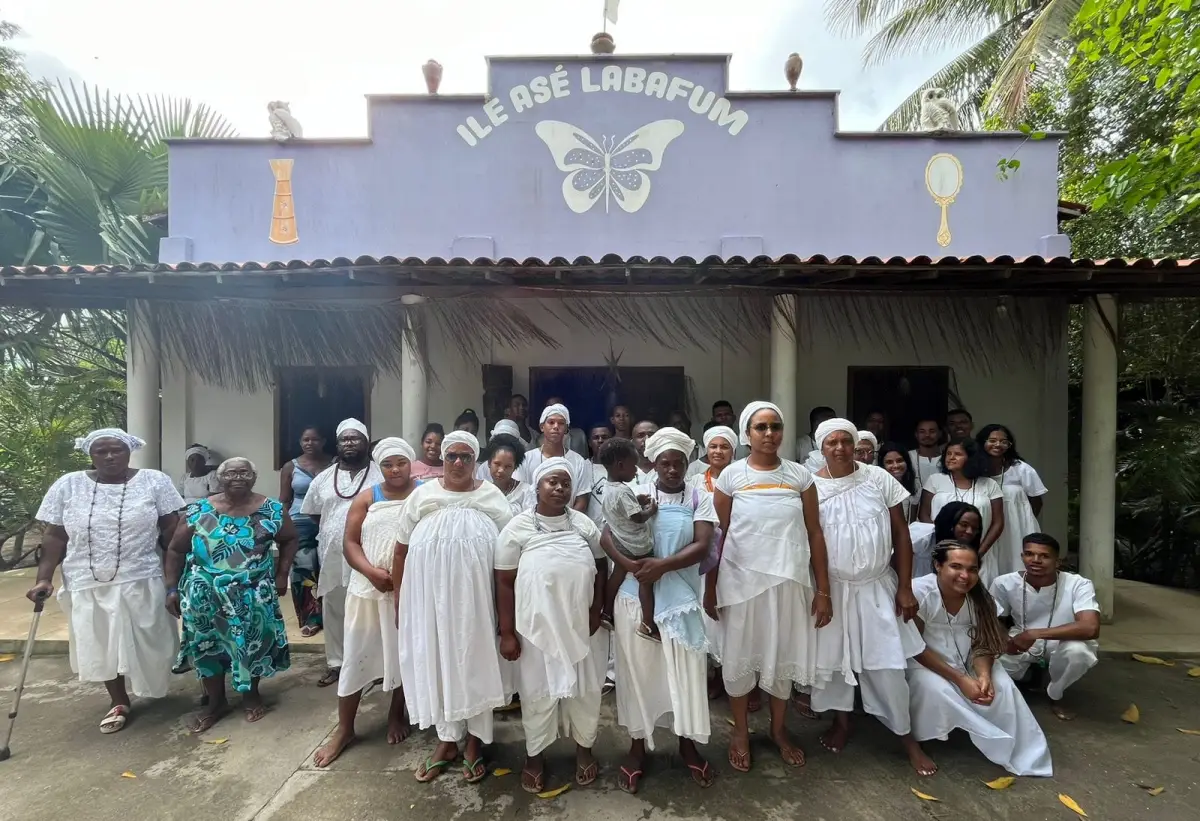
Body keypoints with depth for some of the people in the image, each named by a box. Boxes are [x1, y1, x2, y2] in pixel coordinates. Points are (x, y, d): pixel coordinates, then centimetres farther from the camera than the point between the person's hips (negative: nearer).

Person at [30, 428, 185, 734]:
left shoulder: (154, 481, -6)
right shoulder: (68, 485, 1)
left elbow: (172, 530, -3)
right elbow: (54, 536, 5)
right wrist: (44, 578, -2)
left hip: (141, 582, -2)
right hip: (87, 584, 3)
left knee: (146, 642, 6)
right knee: (101, 644, 13)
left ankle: (155, 689, 33)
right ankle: (119, 703, 32)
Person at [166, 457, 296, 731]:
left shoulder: (272, 510, -7)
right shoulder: (198, 511, -5)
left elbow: (290, 540, 6)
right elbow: (176, 550, 3)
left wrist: (282, 574, 0)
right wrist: (172, 588, 1)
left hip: (254, 594, -1)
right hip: (206, 595, 1)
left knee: (253, 643, 10)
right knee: (206, 645, 12)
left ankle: (251, 694, 35)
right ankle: (215, 702, 33)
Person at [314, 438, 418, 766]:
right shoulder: (366, 498, 3)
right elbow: (350, 543, 0)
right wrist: (371, 571, -16)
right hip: (368, 589, 2)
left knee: (404, 655, 13)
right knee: (356, 656, 8)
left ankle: (396, 715, 34)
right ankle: (344, 728, 24)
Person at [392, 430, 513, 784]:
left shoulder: (492, 497, -1)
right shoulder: (422, 495, 2)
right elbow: (401, 550, 6)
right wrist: (398, 599, 5)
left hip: (473, 595, -1)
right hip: (429, 595, 2)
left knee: (474, 660, 8)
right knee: (436, 661, 11)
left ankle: (475, 741, 27)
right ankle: (447, 741, 30)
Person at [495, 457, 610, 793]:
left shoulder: (584, 524, 1)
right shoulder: (517, 527, -8)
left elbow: (601, 568, 7)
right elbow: (504, 582, -7)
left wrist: (596, 611, -4)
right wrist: (507, 633, -8)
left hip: (581, 626, 3)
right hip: (537, 627, -2)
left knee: (585, 690, 16)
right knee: (538, 693, 13)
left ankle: (584, 748, 40)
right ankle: (534, 755, 36)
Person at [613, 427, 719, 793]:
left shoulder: (700, 500, 0)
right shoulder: (636, 494, 0)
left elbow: (702, 546, -10)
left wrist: (663, 565, -24)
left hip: (680, 598, 0)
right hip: (636, 597, 0)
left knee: (686, 669, 7)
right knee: (638, 669, 10)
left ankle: (687, 744, 29)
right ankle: (637, 745, 28)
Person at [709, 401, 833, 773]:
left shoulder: (800, 476, -1)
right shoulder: (730, 476, -6)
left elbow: (815, 534, 2)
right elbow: (717, 536, -2)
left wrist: (823, 590, 1)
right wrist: (710, 588, -1)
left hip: (788, 581, 2)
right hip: (741, 580, -1)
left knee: (783, 655, 16)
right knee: (739, 656, 11)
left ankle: (778, 729, 39)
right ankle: (741, 731, 34)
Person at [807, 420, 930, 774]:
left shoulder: (880, 479, -6)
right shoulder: (811, 486, -9)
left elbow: (901, 533, -1)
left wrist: (905, 588, -3)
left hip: (877, 586, 0)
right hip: (832, 588, 0)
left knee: (888, 664, 6)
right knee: (833, 657, 12)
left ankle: (907, 737, 25)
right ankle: (842, 722, 34)